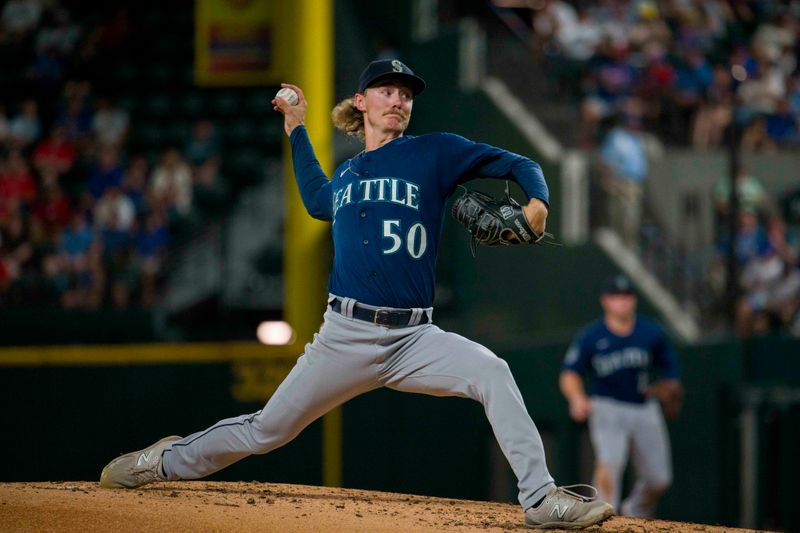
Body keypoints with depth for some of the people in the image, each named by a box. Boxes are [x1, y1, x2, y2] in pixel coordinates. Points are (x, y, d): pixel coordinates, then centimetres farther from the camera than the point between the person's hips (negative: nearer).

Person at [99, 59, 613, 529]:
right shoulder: (345, 175, 16)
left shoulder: (434, 153, 4)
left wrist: (537, 202, -20)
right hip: (346, 335, 2)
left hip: (414, 339, -2)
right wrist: (297, 130, 36)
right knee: (266, 431, 7)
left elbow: (517, 164, 1)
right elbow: (317, 201, 40)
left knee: (492, 373, -28)